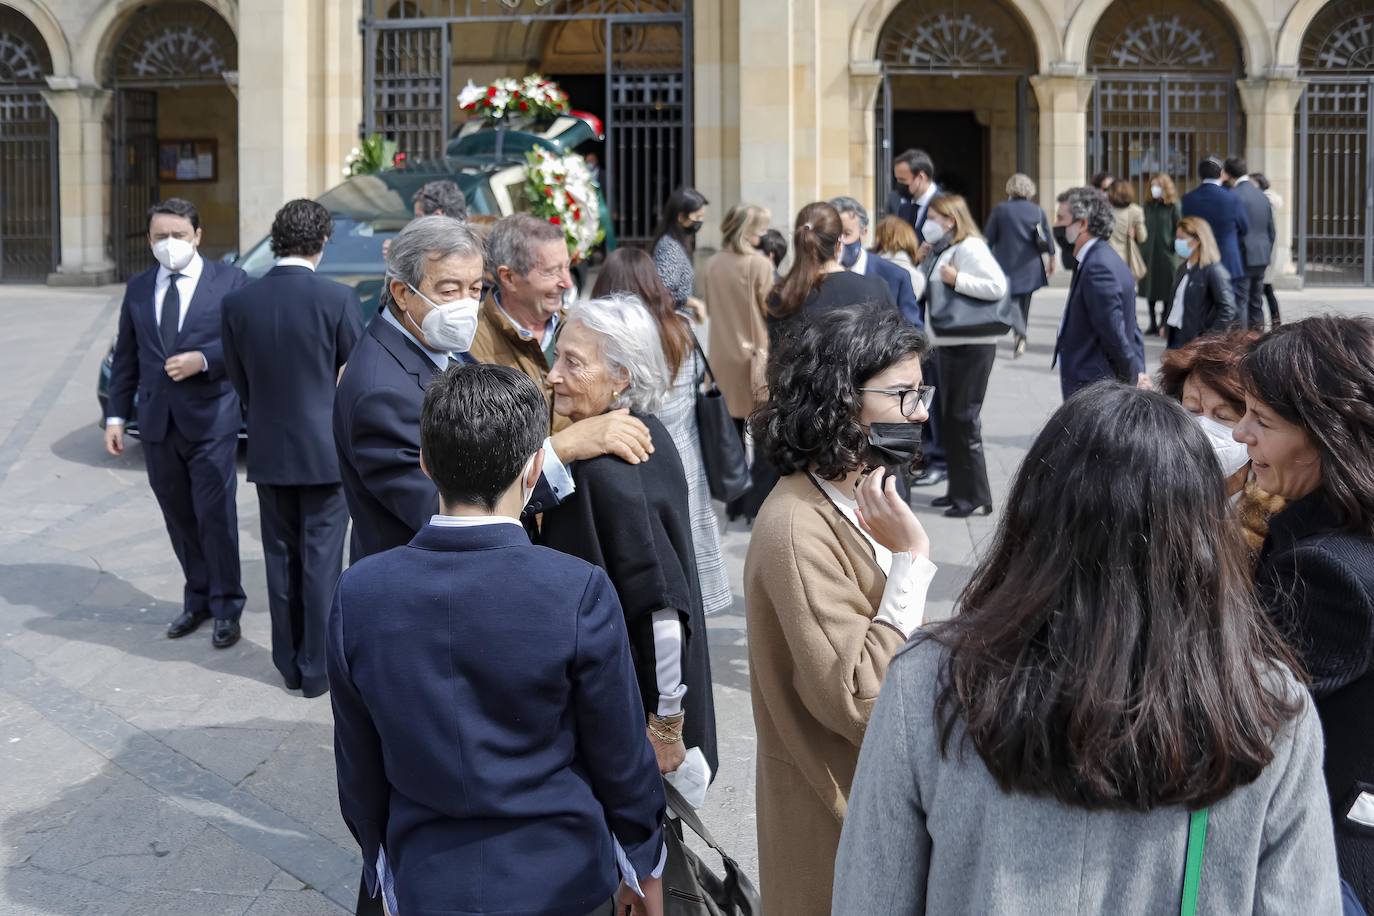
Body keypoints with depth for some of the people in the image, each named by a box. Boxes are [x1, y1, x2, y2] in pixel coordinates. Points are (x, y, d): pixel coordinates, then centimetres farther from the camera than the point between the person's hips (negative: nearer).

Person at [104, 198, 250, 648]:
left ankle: (226, 608, 10)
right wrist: (116, 415, 8)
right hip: (157, 422, 4)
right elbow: (125, 357, 13)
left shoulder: (230, 281, -2)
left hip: (210, 420, -4)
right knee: (179, 519, 10)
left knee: (215, 517, -2)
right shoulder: (138, 288, 11)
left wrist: (202, 359, -19)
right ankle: (197, 599, 23)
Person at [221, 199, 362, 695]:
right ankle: (318, 667, 11)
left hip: (268, 450, 3)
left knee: (282, 557, 14)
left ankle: (289, 663, 22)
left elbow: (238, 379, 6)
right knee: (322, 560, 5)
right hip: (326, 448, -3)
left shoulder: (238, 302, -4)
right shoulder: (338, 298, -14)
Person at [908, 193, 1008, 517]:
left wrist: (957, 279, -21)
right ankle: (959, 490, 21)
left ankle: (977, 497, 1)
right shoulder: (944, 250, 16)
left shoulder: (970, 248, -12)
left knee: (964, 420, -6)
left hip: (971, 347, -10)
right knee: (948, 420, 12)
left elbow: (998, 286, -23)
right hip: (948, 345, 10)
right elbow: (927, 290, 19)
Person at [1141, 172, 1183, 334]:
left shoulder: (1173, 206, -2)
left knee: (1166, 291, 1)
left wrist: (1173, 245, -12)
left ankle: (1164, 323, 7)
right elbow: (1143, 227, 11)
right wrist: (1141, 246, 0)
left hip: (1166, 254, -5)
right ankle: (1153, 323, 14)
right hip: (1148, 253, 5)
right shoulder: (1148, 206, 10)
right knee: (1149, 290, 7)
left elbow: (1179, 229, -4)